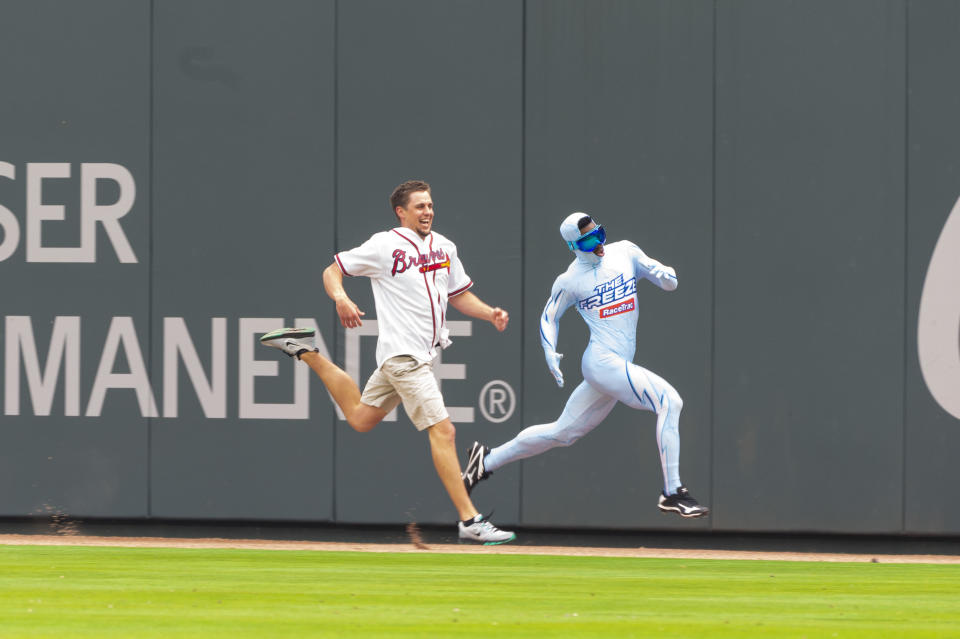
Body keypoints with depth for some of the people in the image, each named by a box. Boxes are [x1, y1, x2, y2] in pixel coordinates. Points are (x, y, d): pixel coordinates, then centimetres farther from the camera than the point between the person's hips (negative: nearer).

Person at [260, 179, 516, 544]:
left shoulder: (444, 247, 12)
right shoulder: (384, 245, -8)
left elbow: (459, 295, 20)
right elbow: (332, 271, -3)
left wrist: (491, 314, 2)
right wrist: (341, 299, -25)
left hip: (424, 355, 8)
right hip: (403, 356, -8)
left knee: (360, 419, 21)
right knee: (442, 431, -16)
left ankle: (306, 353, 35)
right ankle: (469, 521, -17)